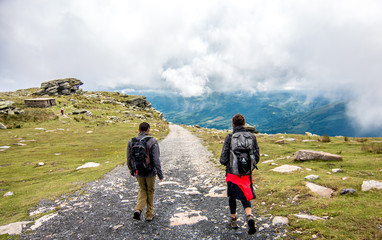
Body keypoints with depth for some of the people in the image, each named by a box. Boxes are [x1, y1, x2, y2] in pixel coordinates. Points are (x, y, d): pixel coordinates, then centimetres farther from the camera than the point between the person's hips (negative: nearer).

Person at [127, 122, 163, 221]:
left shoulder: (131, 142, -3)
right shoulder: (152, 141, -16)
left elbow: (129, 159, 4)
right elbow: (156, 160, -17)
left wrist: (132, 171, 19)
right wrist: (160, 174, -8)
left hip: (138, 173, 3)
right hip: (150, 172, -3)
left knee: (142, 190, 23)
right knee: (150, 192, 16)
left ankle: (138, 209, 5)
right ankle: (149, 214, 26)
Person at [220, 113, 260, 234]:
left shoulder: (229, 138, -13)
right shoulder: (252, 137, -3)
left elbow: (223, 160, -13)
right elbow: (257, 158, 1)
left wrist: (226, 163, 9)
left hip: (232, 173, -2)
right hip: (247, 174, 2)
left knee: (232, 196, 21)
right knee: (245, 198, 17)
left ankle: (233, 220, 34)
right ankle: (249, 216, -9)